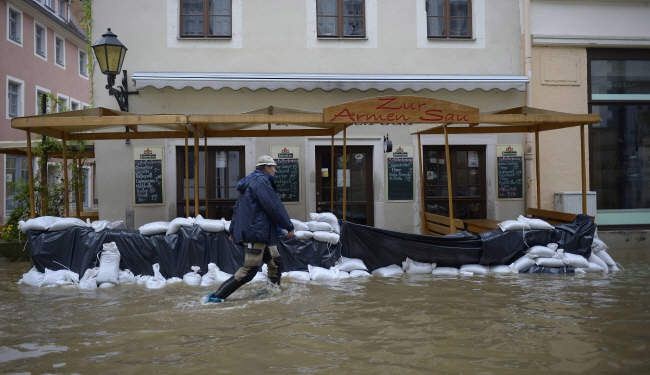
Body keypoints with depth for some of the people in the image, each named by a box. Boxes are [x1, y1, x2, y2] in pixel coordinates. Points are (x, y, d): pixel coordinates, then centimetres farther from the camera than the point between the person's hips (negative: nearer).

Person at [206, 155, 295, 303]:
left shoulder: (250, 181, 19)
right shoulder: (261, 181, -13)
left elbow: (237, 208, 22)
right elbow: (275, 208, -17)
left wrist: (233, 230, 24)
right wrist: (289, 227, -9)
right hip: (256, 232, -11)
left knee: (275, 261, 17)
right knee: (250, 269, -9)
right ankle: (217, 296, -7)